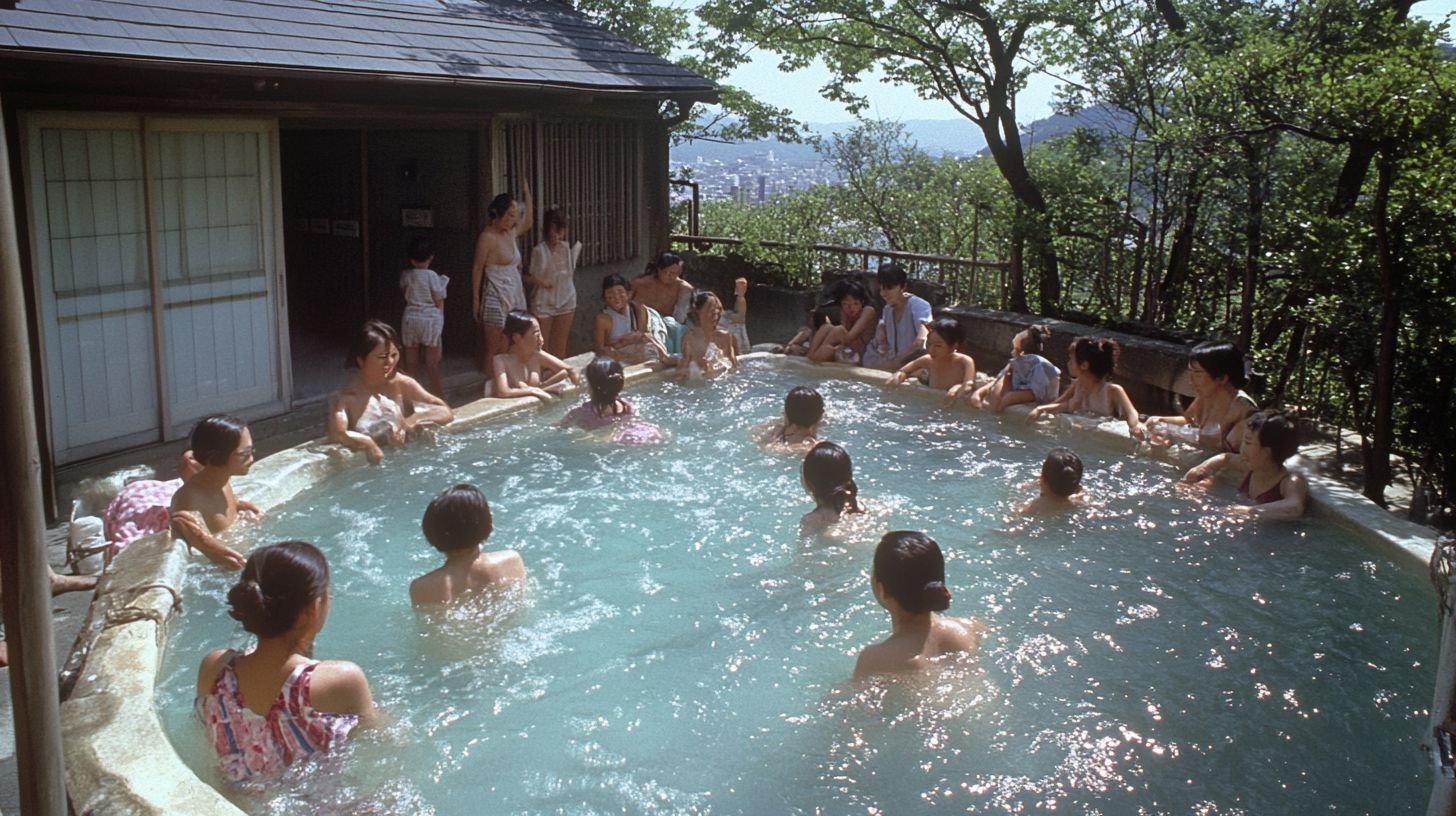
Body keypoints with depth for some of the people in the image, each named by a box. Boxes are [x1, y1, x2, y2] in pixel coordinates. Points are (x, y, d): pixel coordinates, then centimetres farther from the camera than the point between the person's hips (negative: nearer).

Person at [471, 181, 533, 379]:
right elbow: (477, 269, -8)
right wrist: (475, 300, -10)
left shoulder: (511, 233, 11)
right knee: (495, 350, -4)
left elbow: (527, 224, 33)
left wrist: (527, 195, 30)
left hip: (516, 296, 7)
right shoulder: (487, 237, -11)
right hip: (496, 298, -7)